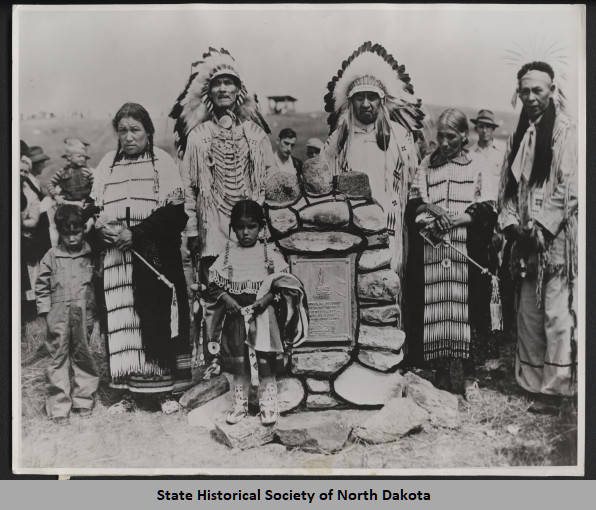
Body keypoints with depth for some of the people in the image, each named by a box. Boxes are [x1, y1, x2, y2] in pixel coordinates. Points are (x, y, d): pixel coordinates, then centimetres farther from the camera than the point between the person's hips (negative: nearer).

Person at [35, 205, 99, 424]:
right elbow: (41, 286, 7)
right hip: (59, 315, -1)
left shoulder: (90, 255, 4)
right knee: (58, 357, 1)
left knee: (83, 355, 9)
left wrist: (94, 311, 4)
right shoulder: (51, 256, 2)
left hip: (84, 314, 1)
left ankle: (83, 401, 22)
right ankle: (59, 407, 8)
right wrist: (45, 311, -1)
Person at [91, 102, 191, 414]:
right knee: (121, 320, 2)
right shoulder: (107, 165, 12)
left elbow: (174, 213, -8)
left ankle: (165, 390, 10)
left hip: (157, 257, -3)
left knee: (159, 319, -2)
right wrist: (103, 227, -10)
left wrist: (134, 234, -15)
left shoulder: (162, 162, 1)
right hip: (117, 258, 3)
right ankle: (128, 392, 12)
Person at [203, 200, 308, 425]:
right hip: (236, 317, 2)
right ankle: (240, 405, 25)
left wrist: (267, 298, -18)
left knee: (266, 363, 4)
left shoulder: (270, 254, -2)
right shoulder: (227, 255, 3)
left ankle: (268, 406, 18)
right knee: (238, 364, 10)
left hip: (264, 315, -2)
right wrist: (226, 298, -13)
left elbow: (283, 283, -3)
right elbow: (214, 284, 4)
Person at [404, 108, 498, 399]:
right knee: (434, 308, -1)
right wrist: (430, 209, -12)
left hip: (466, 252, -1)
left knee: (465, 307, -4)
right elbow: (413, 205, 9)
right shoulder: (427, 165, 13)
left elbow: (487, 210, 1)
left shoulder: (478, 167, 8)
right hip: (430, 253, 2)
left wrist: (457, 218, -13)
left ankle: (467, 373, 7)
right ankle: (441, 371, 10)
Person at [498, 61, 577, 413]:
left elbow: (569, 189, -10)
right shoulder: (520, 136, 16)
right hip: (526, 241, 6)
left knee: (557, 316, -5)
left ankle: (555, 388, 4)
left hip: (557, 240, -6)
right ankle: (531, 383, 18)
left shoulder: (566, 132, -3)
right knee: (528, 315, 9)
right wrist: (511, 223, -1)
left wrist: (541, 227, -15)